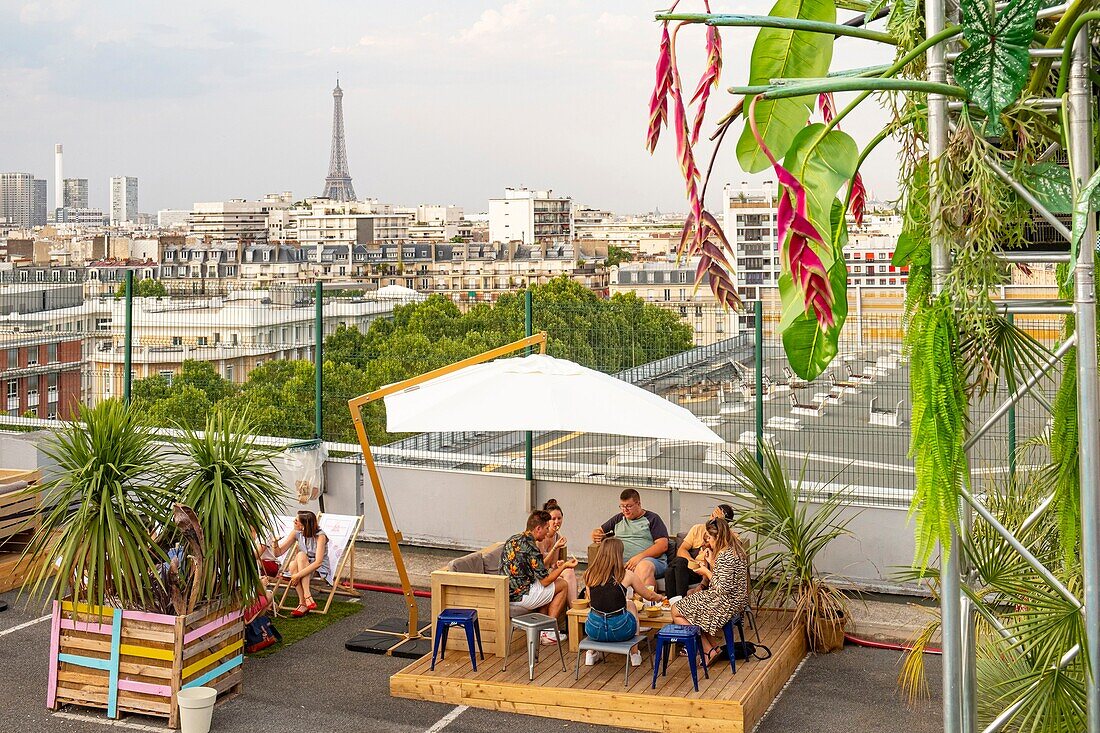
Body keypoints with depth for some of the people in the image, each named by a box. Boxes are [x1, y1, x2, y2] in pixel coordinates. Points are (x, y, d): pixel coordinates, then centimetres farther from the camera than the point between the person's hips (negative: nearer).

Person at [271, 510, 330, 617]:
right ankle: (303, 603, -32)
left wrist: (298, 575, -35)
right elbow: (278, 553, -1)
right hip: (304, 569, 5)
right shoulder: (296, 533, -5)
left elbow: (318, 562, -29)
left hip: (320, 570, -5)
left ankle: (307, 597, -38)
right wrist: (275, 542, -22)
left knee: (301, 555, -32)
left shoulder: (320, 536, -21)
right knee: (292, 565, -30)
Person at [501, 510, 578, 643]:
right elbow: (545, 581, -13)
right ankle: (549, 632, 9)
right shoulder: (530, 547, -19)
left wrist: (554, 567, 23)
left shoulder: (513, 539, 9)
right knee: (562, 585, 8)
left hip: (505, 594, 9)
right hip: (519, 597, -9)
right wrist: (564, 566, 0)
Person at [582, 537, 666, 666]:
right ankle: (634, 654, 34)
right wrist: (660, 598, 34)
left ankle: (592, 653, 34)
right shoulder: (626, 575, -6)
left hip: (594, 631, 2)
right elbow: (649, 596, 10)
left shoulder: (589, 575, 0)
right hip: (619, 630, -2)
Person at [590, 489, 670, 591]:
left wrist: (639, 557, -13)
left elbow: (663, 545, 1)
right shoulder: (618, 519, 28)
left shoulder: (652, 518, 13)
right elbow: (598, 531, 34)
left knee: (644, 567, -41)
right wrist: (596, 536, 6)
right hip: (622, 563, 3)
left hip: (651, 560, -3)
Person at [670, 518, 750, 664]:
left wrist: (707, 572, -11)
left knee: (676, 611, 0)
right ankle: (714, 645, 17)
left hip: (725, 605, -11)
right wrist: (711, 562, 6)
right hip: (736, 602, 11)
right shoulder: (734, 550, 8)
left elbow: (723, 588, -24)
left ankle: (708, 650, 1)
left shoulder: (725, 556, -23)